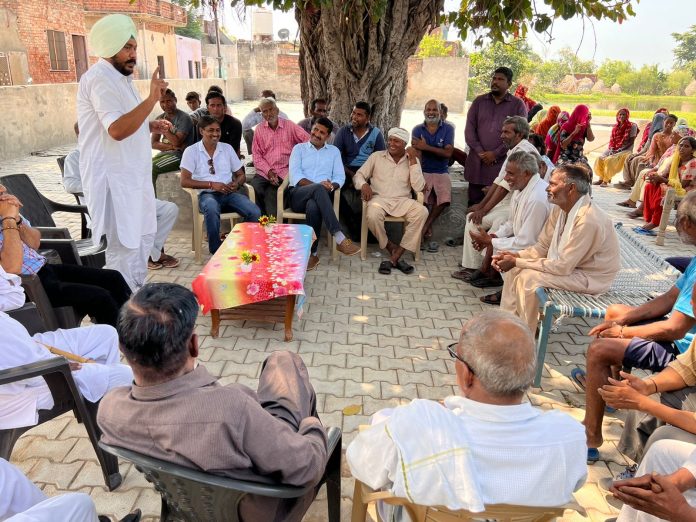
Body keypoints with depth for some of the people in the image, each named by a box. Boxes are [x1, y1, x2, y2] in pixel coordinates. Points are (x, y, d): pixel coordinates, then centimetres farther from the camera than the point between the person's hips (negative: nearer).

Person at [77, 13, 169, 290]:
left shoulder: (119, 77, 18)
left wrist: (150, 126, 11)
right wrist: (152, 99, -35)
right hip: (113, 178, -11)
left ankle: (135, 294, 32)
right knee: (124, 246, -6)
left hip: (130, 174, 11)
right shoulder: (100, 78, -15)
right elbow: (117, 130, -28)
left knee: (142, 237, 18)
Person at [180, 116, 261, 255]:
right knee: (212, 209, -41)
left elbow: (241, 175, 19)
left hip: (229, 193, 3)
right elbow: (184, 181, -3)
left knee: (255, 212, -27)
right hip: (207, 194, -3)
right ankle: (216, 251, -21)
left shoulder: (227, 148, 16)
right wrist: (211, 184, -13)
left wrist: (236, 184, -6)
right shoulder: (191, 151, 6)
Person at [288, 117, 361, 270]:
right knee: (318, 189, -37)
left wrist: (331, 186, -15)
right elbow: (295, 175, -1)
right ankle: (340, 239, -43)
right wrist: (318, 185, -17)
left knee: (313, 206, -38)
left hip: (319, 196, 1)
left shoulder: (334, 151, 21)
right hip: (298, 194, -1)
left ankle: (313, 253, -28)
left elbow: (340, 177, 10)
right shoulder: (299, 148, 15)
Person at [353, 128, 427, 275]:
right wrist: (364, 184, -15)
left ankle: (394, 258, -27)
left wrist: (413, 160, -5)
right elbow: (358, 175, 9)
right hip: (379, 198, -1)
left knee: (422, 212, -30)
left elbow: (418, 187, -2)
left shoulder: (412, 161, 10)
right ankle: (391, 249, -10)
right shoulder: (376, 156, 10)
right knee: (372, 215, -37)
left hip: (402, 201, 1)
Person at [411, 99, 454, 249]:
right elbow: (416, 155, -10)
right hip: (423, 171, -1)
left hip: (441, 172, 1)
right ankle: (428, 231, -5)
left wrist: (426, 147, -18)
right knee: (422, 197, -27)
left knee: (445, 198, -26)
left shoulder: (448, 129, 2)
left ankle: (425, 226, -5)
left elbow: (448, 153, -11)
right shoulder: (417, 130, 2)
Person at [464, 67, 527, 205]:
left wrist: (495, 153, -11)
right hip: (477, 162, 2)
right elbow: (469, 128, 6)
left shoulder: (518, 104, 4)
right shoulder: (479, 101, 13)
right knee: (474, 203, 4)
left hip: (502, 163, -2)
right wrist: (479, 152, -7)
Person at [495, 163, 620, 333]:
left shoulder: (588, 220, -30)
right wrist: (516, 256, -15)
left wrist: (517, 262, -25)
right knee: (515, 269, 0)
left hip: (590, 277, -9)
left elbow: (563, 266, -29)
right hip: (569, 264, 9)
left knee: (528, 278, -24)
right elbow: (543, 246, 3)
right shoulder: (560, 208, -3)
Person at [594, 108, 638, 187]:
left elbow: (631, 141, -8)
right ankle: (601, 178, -8)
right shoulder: (616, 127, 15)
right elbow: (612, 140, 13)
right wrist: (611, 149, -6)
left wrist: (620, 149, -17)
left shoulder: (632, 126, -3)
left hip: (625, 150, -6)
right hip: (614, 149, 6)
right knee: (600, 158, -19)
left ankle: (606, 180, -19)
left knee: (609, 160, -30)